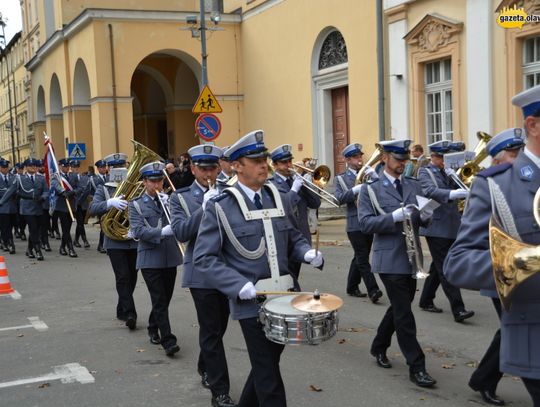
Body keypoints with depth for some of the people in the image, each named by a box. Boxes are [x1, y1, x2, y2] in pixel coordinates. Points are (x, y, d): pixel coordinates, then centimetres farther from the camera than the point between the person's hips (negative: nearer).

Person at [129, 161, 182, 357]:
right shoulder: (136, 204, -1)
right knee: (160, 300, -8)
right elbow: (137, 231, -13)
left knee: (165, 298, 15)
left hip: (170, 257, 4)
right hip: (150, 259, -4)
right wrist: (161, 232, -27)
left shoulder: (170, 199, 9)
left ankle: (153, 327, 38)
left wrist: (169, 205, -15)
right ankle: (168, 341, -7)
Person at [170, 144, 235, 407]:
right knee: (211, 332, -3)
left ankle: (205, 370, 41)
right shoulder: (181, 197, 0)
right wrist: (205, 207, -22)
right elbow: (181, 233, -14)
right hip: (202, 273, -3)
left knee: (218, 328, 17)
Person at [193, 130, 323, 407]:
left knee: (266, 363, 20)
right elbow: (204, 258, -12)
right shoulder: (219, 207, -10)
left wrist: (308, 253, -6)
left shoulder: (280, 199, 7)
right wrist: (239, 285, -23)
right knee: (268, 373, 1)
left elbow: (294, 239, 17)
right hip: (250, 300, -6)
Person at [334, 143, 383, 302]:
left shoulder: (368, 174, 13)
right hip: (355, 224, -4)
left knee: (360, 257, 12)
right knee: (363, 258, -10)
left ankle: (352, 287, 24)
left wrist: (374, 175, -12)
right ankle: (373, 290, -13)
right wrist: (356, 189, -22)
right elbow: (339, 198, -11)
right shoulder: (341, 178, 4)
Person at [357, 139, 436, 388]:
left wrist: (425, 216, -10)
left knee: (399, 308, 17)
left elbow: (421, 221, 14)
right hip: (390, 258, -6)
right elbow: (365, 223, -13)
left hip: (412, 257, 6)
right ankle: (416, 367, 0)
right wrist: (394, 216, -25)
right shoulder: (370, 189, -3)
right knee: (404, 313, -6)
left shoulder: (414, 186, 12)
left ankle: (379, 347, 37)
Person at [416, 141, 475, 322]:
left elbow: (460, 194, 7)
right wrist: (452, 193, -41)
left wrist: (455, 179, -9)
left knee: (439, 266, 15)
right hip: (436, 227, -7)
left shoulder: (448, 172, 15)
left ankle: (426, 300, 29)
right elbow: (431, 191, -25)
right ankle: (458, 309, -13)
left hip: (451, 226, 7)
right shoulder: (425, 172, -4)